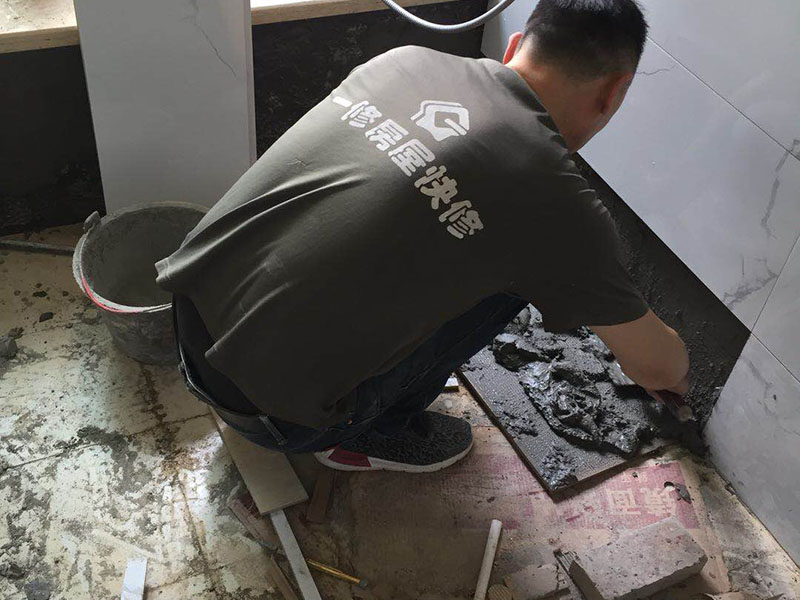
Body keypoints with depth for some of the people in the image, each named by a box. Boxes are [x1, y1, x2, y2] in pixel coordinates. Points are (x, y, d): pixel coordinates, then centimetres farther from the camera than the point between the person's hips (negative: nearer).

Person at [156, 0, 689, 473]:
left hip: (189, 316, 6)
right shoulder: (559, 205, -12)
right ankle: (366, 434, 12)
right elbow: (652, 365, 5)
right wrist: (678, 373, 30)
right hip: (266, 413, -6)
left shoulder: (403, 58, 4)